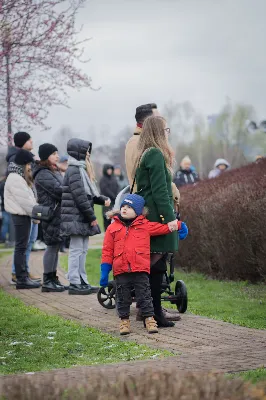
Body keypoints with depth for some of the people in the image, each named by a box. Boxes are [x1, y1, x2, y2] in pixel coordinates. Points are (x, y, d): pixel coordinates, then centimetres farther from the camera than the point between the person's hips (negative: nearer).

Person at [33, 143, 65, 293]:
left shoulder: (54, 171, 19)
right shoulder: (43, 174, -12)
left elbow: (61, 189, 18)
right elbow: (58, 191, -19)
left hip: (59, 214, 9)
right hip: (52, 214, -9)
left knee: (55, 246, 11)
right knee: (53, 246, -6)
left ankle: (52, 279, 16)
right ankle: (48, 281, -2)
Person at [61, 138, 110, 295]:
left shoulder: (82, 169, 17)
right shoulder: (74, 171, -14)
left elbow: (89, 194, 21)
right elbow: (80, 197, -19)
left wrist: (103, 200, 4)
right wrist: (92, 217, -16)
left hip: (83, 219, 10)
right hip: (76, 218, -10)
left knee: (83, 250, 12)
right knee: (76, 250, -7)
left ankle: (82, 282, 17)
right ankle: (74, 283, -4)